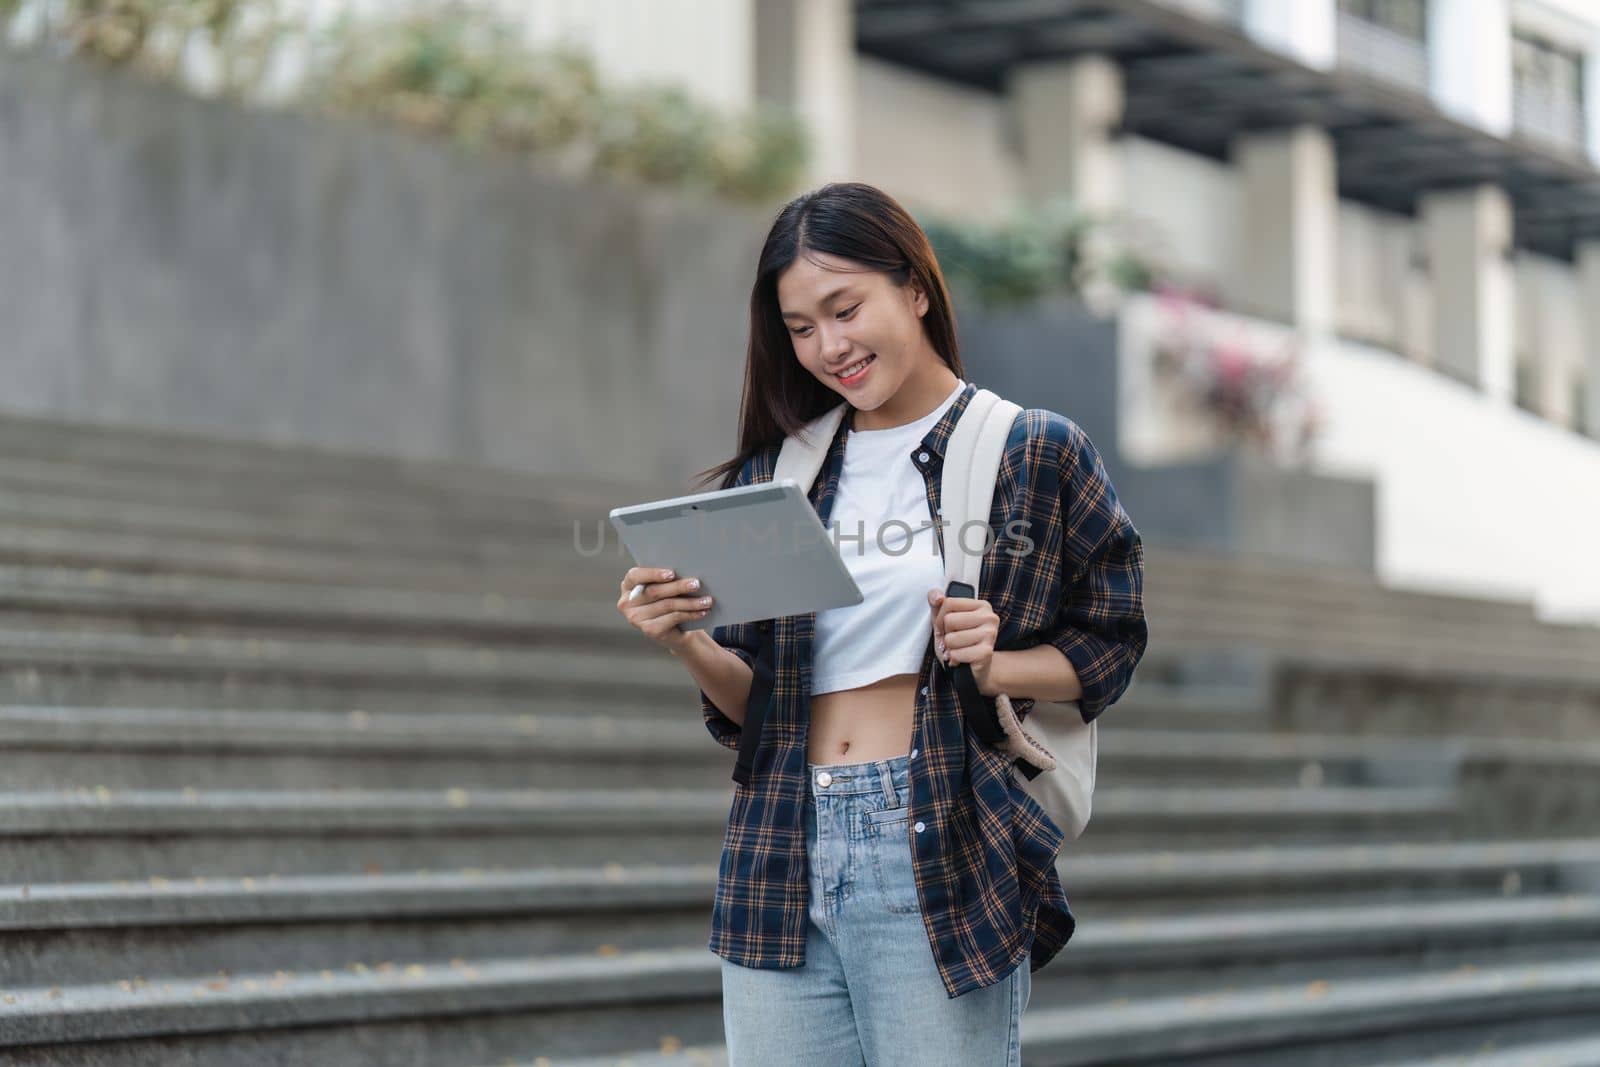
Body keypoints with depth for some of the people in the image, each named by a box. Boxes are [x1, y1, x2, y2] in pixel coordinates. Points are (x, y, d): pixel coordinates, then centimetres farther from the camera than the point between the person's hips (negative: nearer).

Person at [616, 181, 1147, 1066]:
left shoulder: (1034, 453, 3)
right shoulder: (778, 475, 13)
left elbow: (1109, 646, 6)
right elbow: (748, 704, 14)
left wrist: (994, 667, -13)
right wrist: (687, 642, -7)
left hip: (942, 859, -4)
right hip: (784, 867, 4)